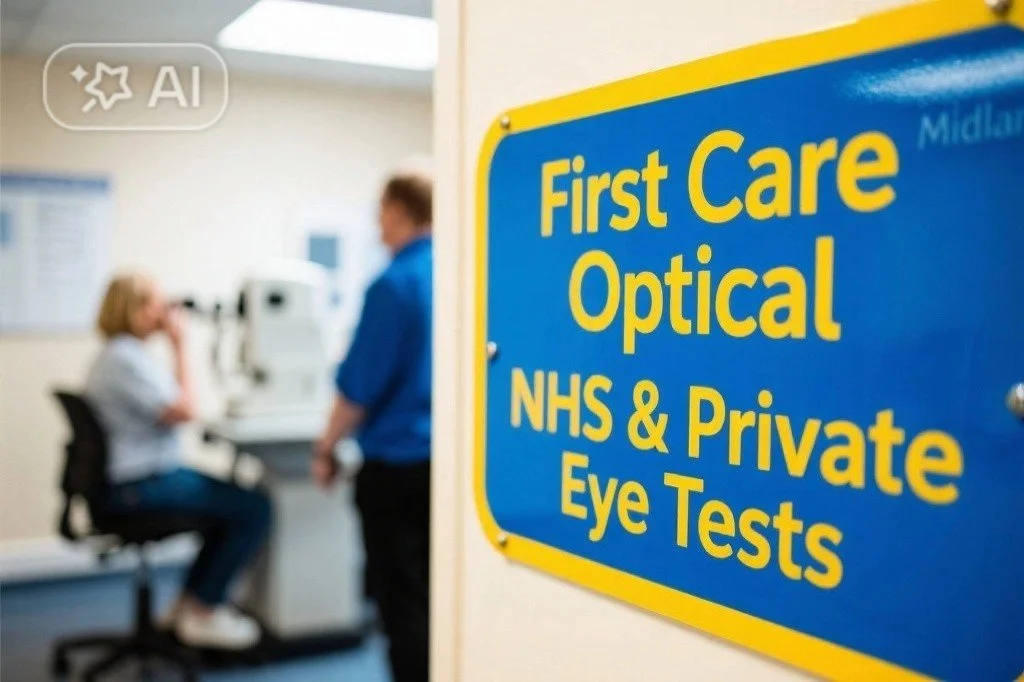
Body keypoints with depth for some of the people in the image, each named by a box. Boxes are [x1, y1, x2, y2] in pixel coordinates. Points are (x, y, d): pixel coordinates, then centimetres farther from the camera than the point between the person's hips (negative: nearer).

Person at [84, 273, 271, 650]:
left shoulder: (120, 353, 14)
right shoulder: (125, 359, -20)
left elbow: (170, 404, 16)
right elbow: (184, 410, -21)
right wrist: (180, 346, -15)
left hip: (139, 477, 11)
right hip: (140, 487, -11)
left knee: (234, 502, 19)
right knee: (254, 509, -13)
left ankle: (190, 601, 24)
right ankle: (203, 613, 0)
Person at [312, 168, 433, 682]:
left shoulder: (395, 283, -16)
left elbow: (360, 384, -15)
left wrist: (327, 447, -1)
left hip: (399, 463, -6)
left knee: (403, 602, 5)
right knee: (436, 596, 18)